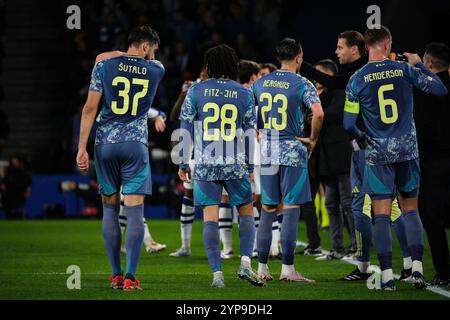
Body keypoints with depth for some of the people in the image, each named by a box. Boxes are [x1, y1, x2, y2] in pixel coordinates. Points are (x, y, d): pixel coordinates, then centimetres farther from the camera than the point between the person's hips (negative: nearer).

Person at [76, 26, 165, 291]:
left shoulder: (104, 65, 1)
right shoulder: (156, 70, 2)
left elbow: (90, 108, -2)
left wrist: (82, 147, 0)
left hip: (105, 144, 1)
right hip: (136, 145, -1)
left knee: (110, 209, 10)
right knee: (135, 211, -3)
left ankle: (116, 275, 13)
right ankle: (130, 277, -11)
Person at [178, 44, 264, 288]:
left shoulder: (196, 91, 2)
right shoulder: (244, 94, 4)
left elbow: (186, 128, 2)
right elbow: (250, 133, 7)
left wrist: (184, 163, 10)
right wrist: (250, 167, 15)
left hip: (205, 165, 0)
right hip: (235, 165, 0)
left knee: (210, 217, 2)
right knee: (246, 211, 13)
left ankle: (217, 273, -3)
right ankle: (245, 263, -3)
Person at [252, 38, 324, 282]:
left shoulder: (260, 83, 9)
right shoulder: (302, 85, -7)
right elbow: (318, 113, -22)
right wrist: (313, 139, -7)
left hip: (266, 152, 5)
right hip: (292, 152, -5)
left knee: (267, 209, 11)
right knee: (291, 208, -1)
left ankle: (262, 267, 12)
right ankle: (287, 269, -2)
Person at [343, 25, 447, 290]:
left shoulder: (357, 80, -5)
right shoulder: (405, 70, -2)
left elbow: (349, 124, -5)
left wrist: (361, 138, 17)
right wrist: (419, 64, 17)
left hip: (378, 154, -1)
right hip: (407, 150, 1)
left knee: (382, 214, 1)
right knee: (411, 210, 13)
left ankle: (387, 276, -2)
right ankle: (417, 268, 3)